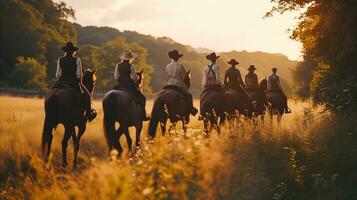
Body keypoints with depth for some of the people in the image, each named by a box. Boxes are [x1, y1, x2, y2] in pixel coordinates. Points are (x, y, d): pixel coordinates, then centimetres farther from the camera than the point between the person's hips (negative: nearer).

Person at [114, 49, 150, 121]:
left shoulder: (118, 65, 1)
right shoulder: (131, 66, -11)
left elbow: (115, 77, 2)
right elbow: (135, 77, -10)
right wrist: (138, 77, 11)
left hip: (120, 85, 5)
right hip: (130, 85, -4)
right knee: (142, 98, 7)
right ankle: (144, 115, 1)